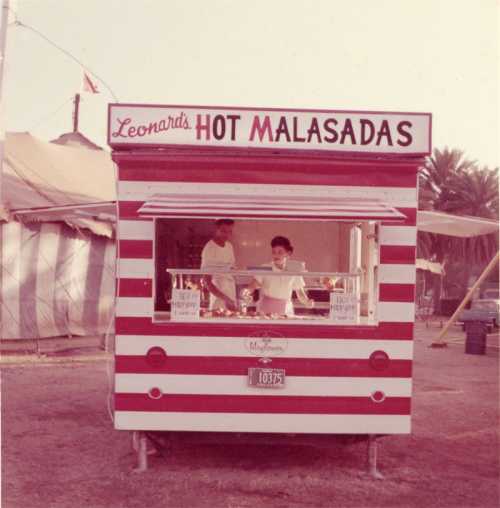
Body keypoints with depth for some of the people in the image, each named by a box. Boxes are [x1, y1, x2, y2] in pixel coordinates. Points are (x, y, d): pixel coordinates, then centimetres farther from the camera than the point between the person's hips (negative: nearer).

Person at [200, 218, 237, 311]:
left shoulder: (229, 247, 6)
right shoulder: (209, 249, -15)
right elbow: (207, 282, -16)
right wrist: (225, 299, -25)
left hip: (231, 297, 6)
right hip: (219, 301, -6)